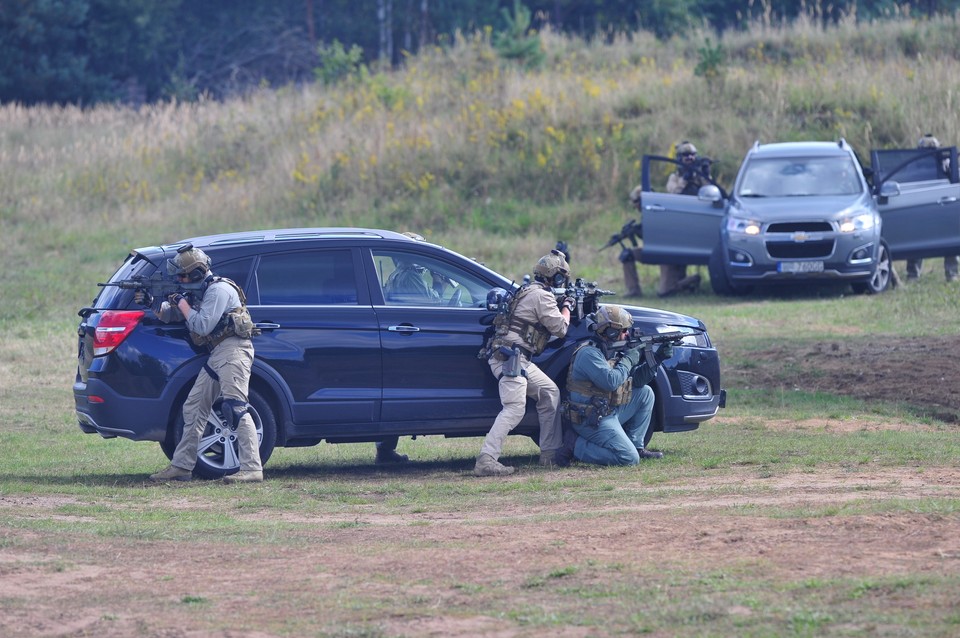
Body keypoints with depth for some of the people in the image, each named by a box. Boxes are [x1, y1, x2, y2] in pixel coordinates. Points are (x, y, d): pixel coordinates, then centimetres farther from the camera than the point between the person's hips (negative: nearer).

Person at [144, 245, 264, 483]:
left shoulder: (219, 290, -12)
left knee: (236, 408, -19)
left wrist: (182, 303, -9)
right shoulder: (200, 291, 18)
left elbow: (203, 326, -19)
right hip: (217, 356, 11)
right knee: (193, 408, 10)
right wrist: (151, 303, 6)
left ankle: (252, 469, -25)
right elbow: (168, 315, 24)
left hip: (232, 350, -11)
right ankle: (181, 467, 15)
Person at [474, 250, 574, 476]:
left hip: (519, 360, 10)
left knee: (550, 392, 18)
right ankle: (486, 461, -30)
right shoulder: (542, 297, -10)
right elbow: (560, 328, -6)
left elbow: (548, 323, 31)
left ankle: (550, 453, 18)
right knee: (514, 408, -19)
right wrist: (567, 307, 11)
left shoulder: (528, 292, 20)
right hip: (510, 358, -10)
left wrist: (560, 305, 23)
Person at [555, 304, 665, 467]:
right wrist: (628, 360, -13)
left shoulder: (612, 351, 12)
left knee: (646, 393, 13)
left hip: (610, 412, 10)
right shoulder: (589, 353, -17)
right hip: (592, 421, -10)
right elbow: (610, 381, -28)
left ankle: (636, 446, 15)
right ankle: (575, 445, -8)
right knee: (629, 459, -17)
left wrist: (656, 359, 3)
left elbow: (636, 380, 14)